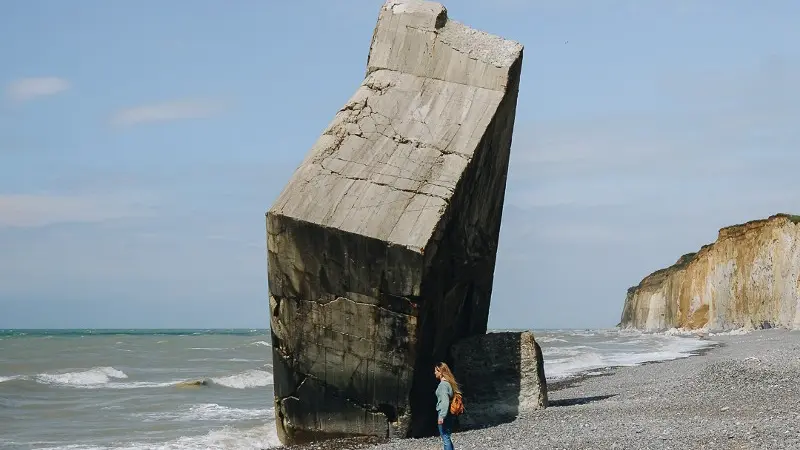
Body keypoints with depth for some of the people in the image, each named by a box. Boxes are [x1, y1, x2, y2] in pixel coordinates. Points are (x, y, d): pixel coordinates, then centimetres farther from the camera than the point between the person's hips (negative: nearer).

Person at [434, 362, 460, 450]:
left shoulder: (443, 384, -15)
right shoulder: (449, 382, 12)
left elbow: (445, 401, -23)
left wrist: (442, 416, -28)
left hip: (443, 413, -9)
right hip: (448, 414, 9)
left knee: (445, 438, -6)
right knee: (447, 438, 16)